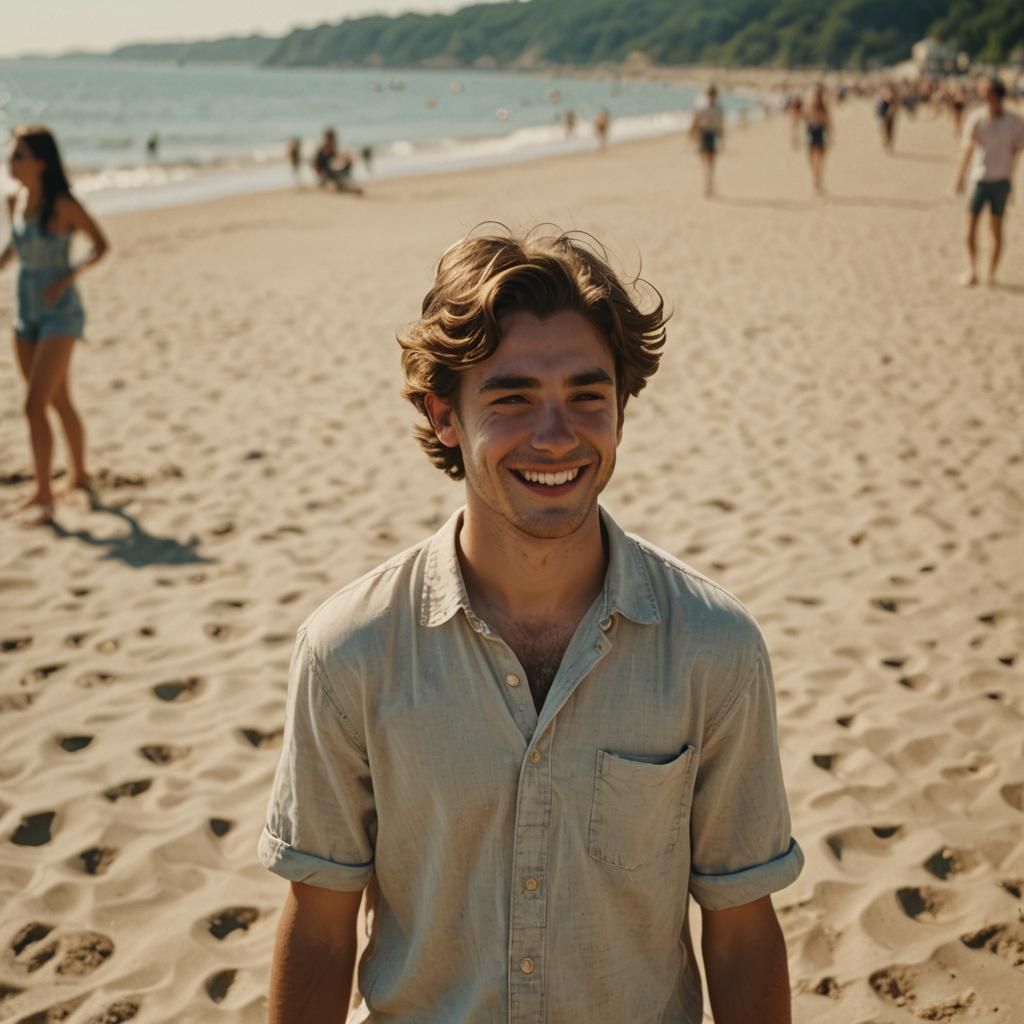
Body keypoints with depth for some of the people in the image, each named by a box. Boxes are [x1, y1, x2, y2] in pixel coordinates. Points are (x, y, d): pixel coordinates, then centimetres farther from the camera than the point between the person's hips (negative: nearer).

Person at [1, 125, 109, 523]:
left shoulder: (63, 205, -15)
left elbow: (101, 245, -7)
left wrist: (71, 274, -21)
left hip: (60, 314, -7)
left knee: (35, 405, -13)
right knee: (58, 401, 18)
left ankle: (43, 493, -6)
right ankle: (79, 473, 34)